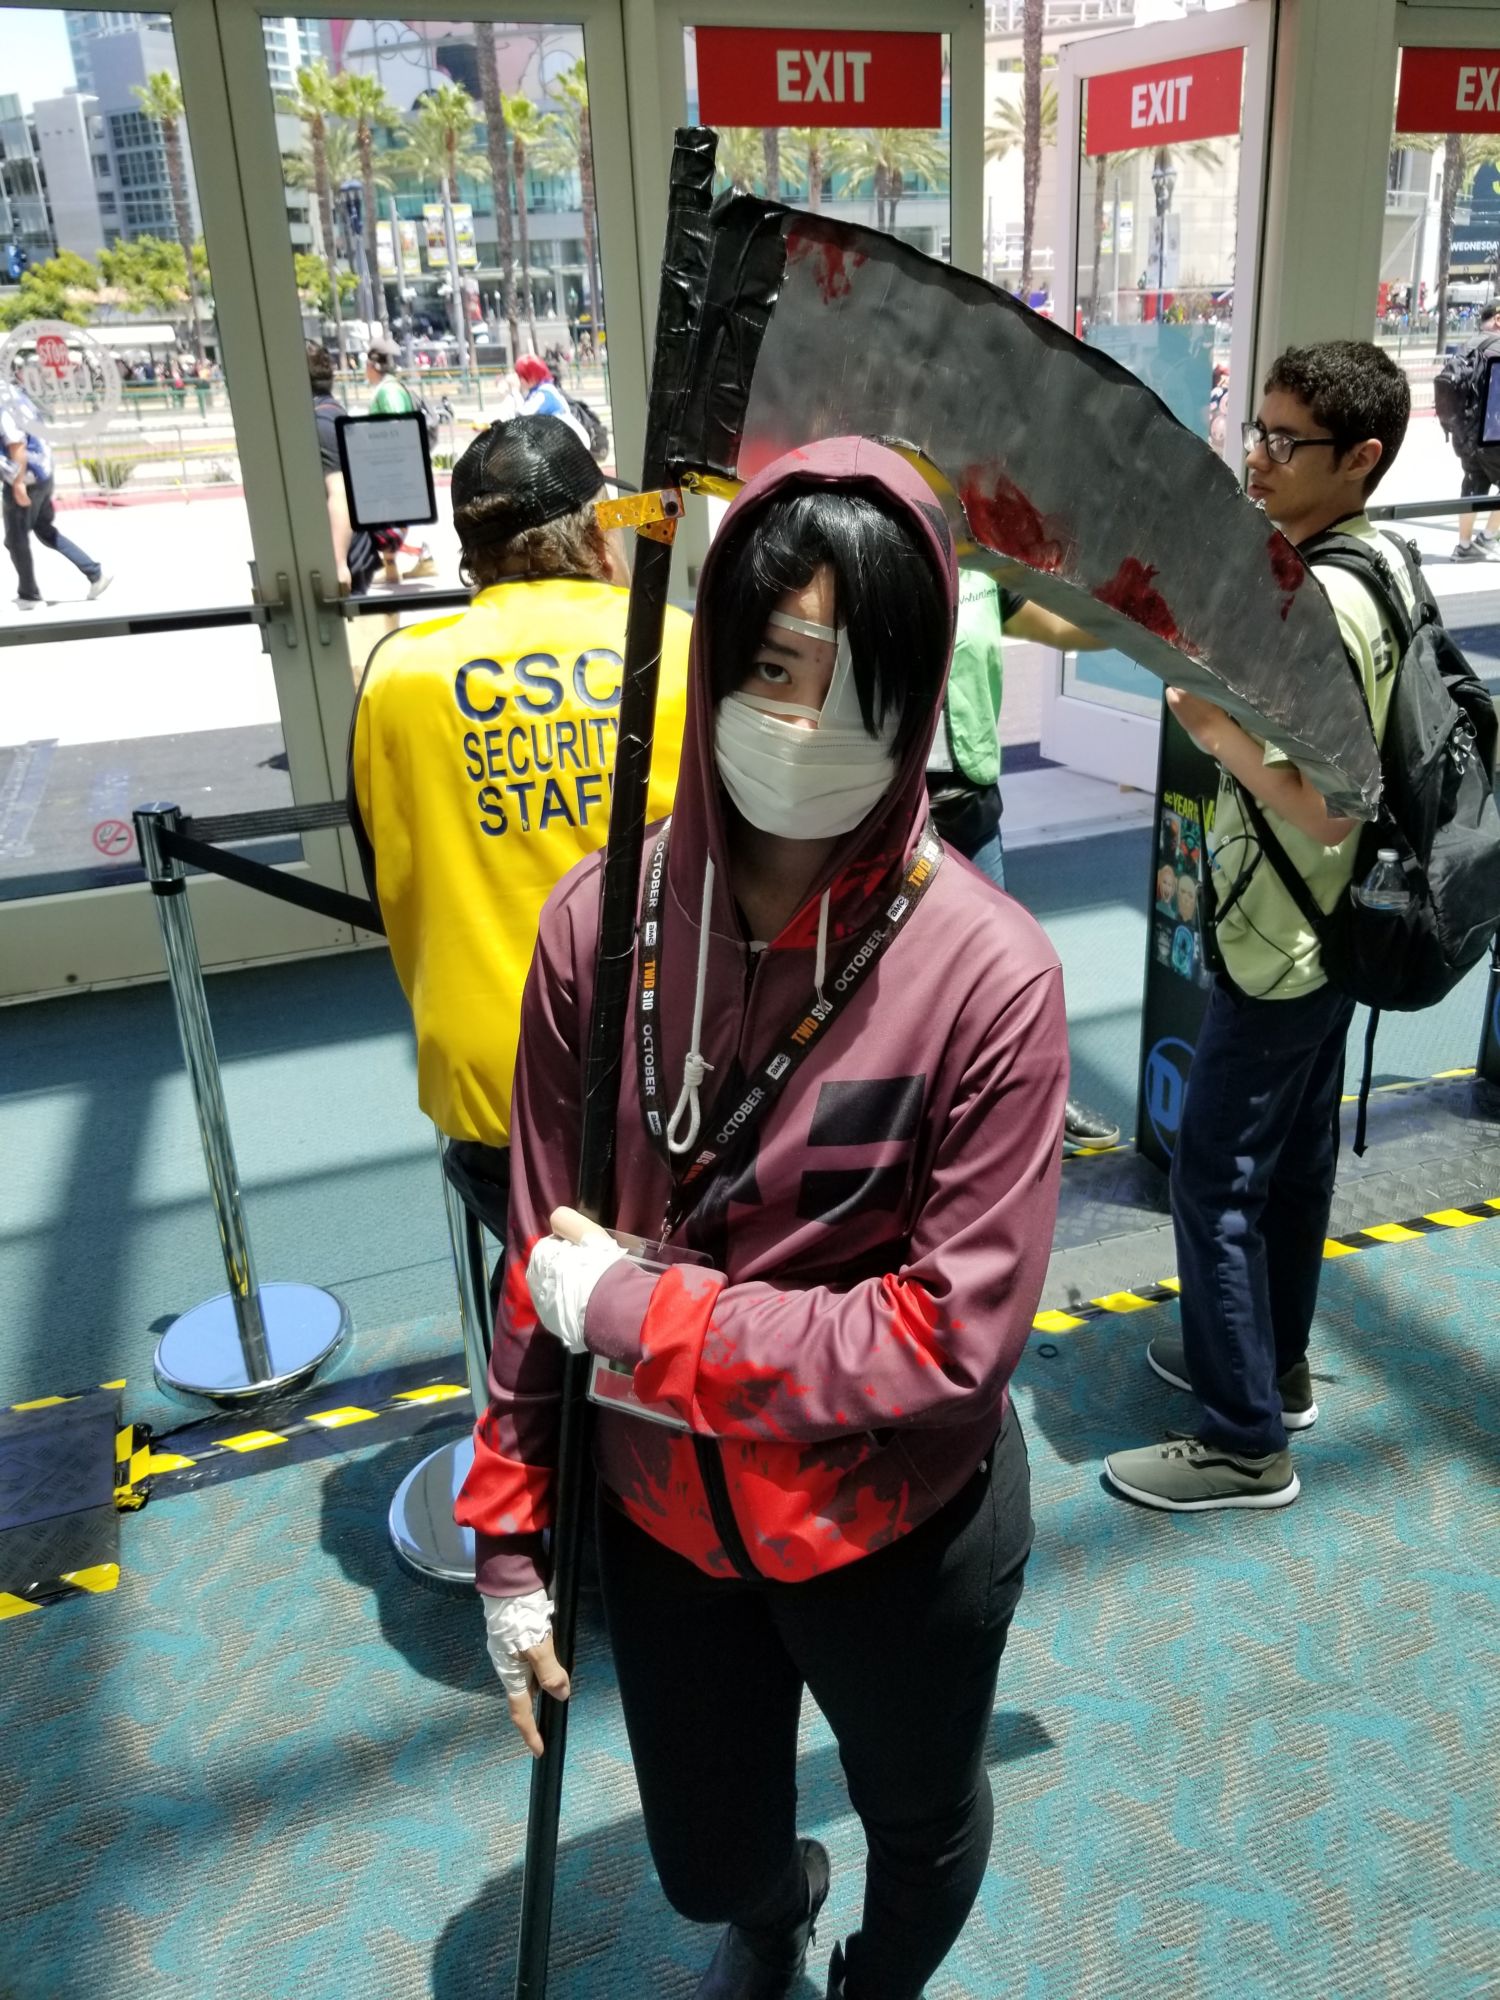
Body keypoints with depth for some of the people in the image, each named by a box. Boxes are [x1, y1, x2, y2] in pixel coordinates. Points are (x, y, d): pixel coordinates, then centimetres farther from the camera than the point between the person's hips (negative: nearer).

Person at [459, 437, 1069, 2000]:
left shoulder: (987, 972, -25)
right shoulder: (601, 922, -15)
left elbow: (956, 1335, -23)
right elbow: (541, 1257, -6)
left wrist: (634, 1314, -23)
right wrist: (511, 1536, 0)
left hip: (897, 1535, -2)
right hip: (663, 1519, 3)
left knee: (919, 1827, 28)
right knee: (703, 1863, 27)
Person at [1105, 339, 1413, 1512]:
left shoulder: (1322, 606, -25)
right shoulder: (1372, 563, 7)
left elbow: (1325, 807, -30)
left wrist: (1212, 723, -20)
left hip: (1279, 943, -10)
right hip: (1326, 930, 10)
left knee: (1215, 1179, 0)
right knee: (1295, 1155, 20)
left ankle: (1244, 1444, 13)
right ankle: (1276, 1368, 37)